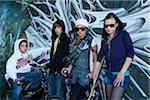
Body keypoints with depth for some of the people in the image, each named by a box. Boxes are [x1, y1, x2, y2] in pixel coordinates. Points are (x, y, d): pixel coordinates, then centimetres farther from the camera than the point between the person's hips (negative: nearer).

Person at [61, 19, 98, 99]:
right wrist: (69, 68, 3)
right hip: (75, 73, 6)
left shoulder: (91, 42, -4)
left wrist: (93, 72, -12)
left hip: (85, 74, -5)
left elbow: (95, 60, -2)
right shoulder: (74, 42, 11)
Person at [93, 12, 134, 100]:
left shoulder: (124, 35, -4)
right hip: (108, 74, 6)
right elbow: (100, 56, 14)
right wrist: (94, 73, 11)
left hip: (121, 74, -6)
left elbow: (130, 54, -11)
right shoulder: (105, 39, 12)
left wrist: (122, 73, -18)